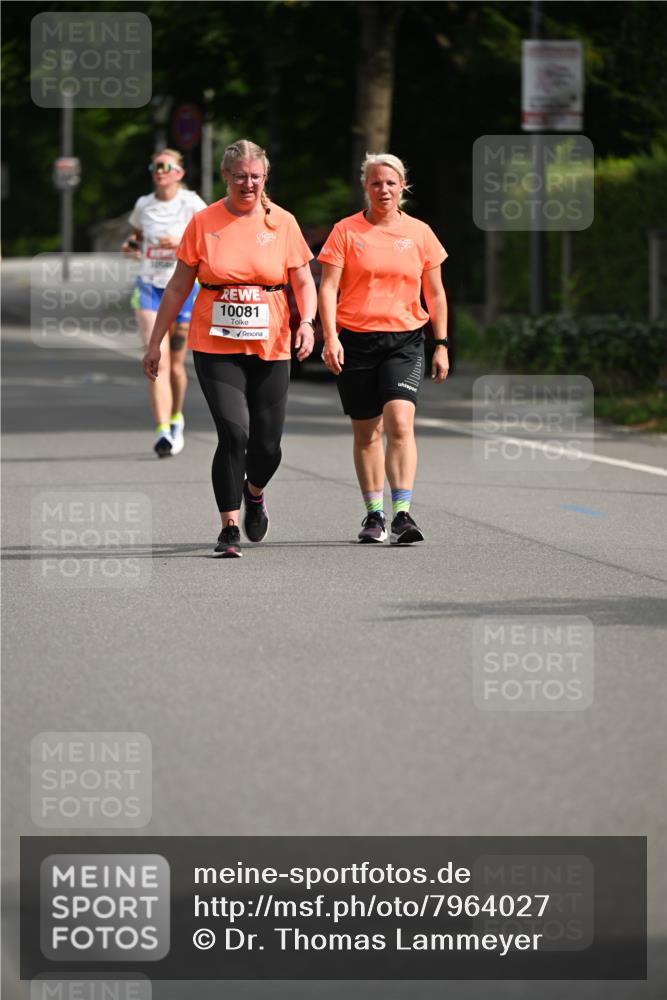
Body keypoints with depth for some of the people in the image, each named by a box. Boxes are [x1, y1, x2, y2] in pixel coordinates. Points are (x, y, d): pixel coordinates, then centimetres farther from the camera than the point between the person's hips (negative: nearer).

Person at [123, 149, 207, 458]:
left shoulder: (192, 205, -5)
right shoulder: (143, 206, 6)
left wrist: (182, 243, -24)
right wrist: (131, 244, 2)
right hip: (149, 287, 2)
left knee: (175, 365, 9)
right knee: (158, 362, -15)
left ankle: (176, 418, 36)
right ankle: (163, 431, -23)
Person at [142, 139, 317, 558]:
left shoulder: (283, 223, 3)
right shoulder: (204, 223, 0)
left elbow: (304, 282, 8)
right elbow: (178, 287, 6)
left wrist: (307, 322, -12)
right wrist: (155, 343, 6)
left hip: (270, 347, 1)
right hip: (215, 346, -1)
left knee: (267, 445, 2)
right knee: (233, 432, -17)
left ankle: (254, 493, 38)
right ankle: (229, 527, -5)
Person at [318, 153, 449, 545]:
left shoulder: (419, 233, 6)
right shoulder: (346, 231, 2)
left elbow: (435, 293, 12)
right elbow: (328, 287, -3)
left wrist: (441, 345, 8)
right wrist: (330, 337, -15)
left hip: (404, 340, 0)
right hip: (355, 339, 0)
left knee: (400, 423, -18)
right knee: (366, 431, 7)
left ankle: (402, 513, -21)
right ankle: (374, 514, 20)